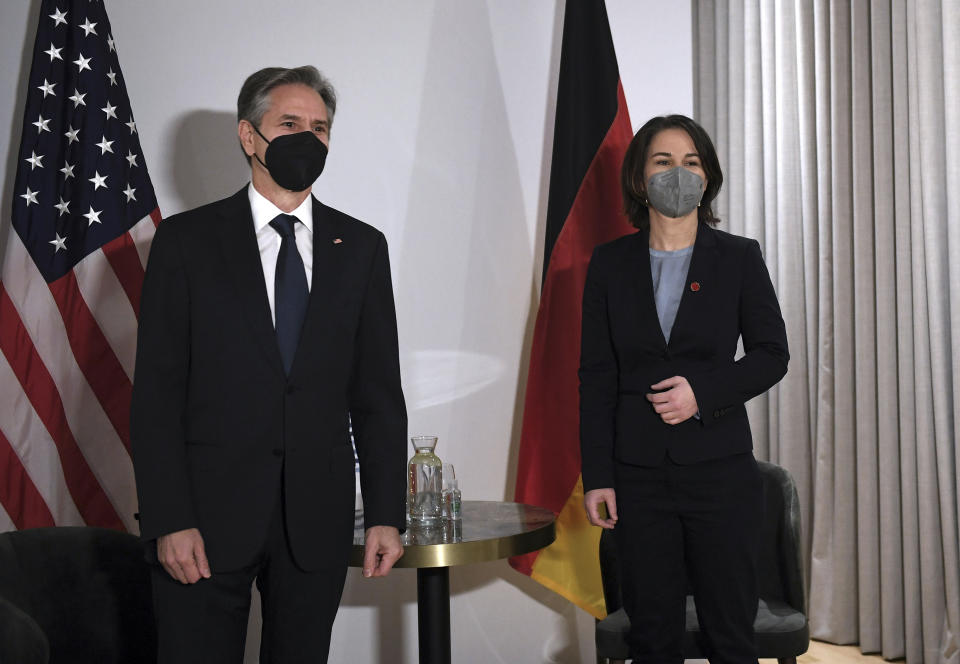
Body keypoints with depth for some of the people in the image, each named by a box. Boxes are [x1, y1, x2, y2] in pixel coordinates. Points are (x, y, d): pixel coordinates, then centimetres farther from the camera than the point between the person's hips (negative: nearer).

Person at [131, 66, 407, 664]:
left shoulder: (361, 247, 8)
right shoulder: (186, 240, 2)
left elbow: (379, 392, 7)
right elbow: (158, 391, -2)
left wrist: (386, 515, 1)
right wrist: (169, 520, -10)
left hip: (318, 520, 2)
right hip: (208, 513, -2)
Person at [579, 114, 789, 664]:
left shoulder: (739, 257, 2)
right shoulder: (611, 263, 4)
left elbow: (773, 353, 4)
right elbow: (596, 376, 3)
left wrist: (703, 391, -14)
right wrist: (597, 477, -2)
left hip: (720, 469, -1)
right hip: (638, 472, 1)